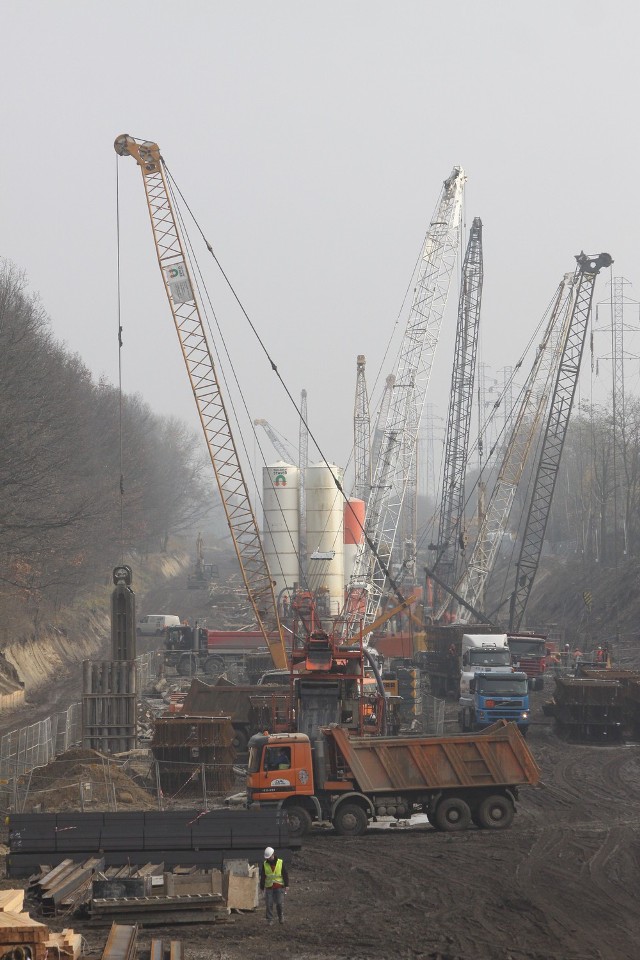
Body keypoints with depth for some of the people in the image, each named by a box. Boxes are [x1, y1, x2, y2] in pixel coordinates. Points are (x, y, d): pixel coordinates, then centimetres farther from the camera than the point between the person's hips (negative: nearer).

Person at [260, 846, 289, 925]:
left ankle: (281, 917, 15)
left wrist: (286, 885, -4)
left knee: (280, 903, -5)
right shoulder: (265, 864, 5)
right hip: (269, 888, 2)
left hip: (279, 887, -2)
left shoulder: (280, 863, 0)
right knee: (269, 904, -3)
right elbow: (262, 877, 10)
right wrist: (262, 887, 8)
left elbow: (285, 875, 1)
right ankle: (270, 920, 3)